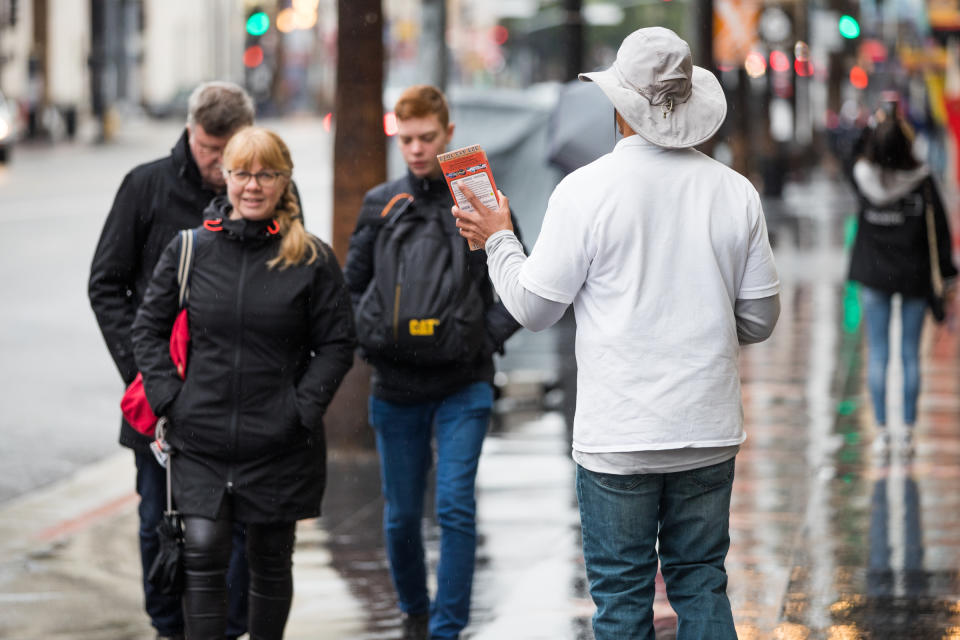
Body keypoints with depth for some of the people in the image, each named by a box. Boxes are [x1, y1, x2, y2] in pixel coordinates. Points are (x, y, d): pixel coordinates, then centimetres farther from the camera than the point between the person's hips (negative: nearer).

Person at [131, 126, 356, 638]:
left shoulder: (313, 260, -3)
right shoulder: (189, 250, 1)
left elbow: (337, 344, 2)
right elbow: (149, 327, 9)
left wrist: (303, 408, -8)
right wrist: (169, 398, -2)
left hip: (280, 444, 0)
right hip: (201, 440, 0)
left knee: (270, 561, 11)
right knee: (203, 557, -10)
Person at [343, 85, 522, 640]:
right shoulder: (380, 204, 6)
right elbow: (351, 288, 13)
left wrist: (486, 338, -10)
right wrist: (371, 339, -4)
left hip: (463, 385, -2)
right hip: (396, 386, 2)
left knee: (455, 506, -12)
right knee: (402, 515, 10)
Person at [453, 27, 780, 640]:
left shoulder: (586, 190, -10)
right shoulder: (735, 191, 1)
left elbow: (534, 308, -3)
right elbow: (760, 318, 8)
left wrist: (498, 240, 14)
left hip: (619, 434, -3)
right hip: (709, 430, 3)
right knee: (702, 586, 12)